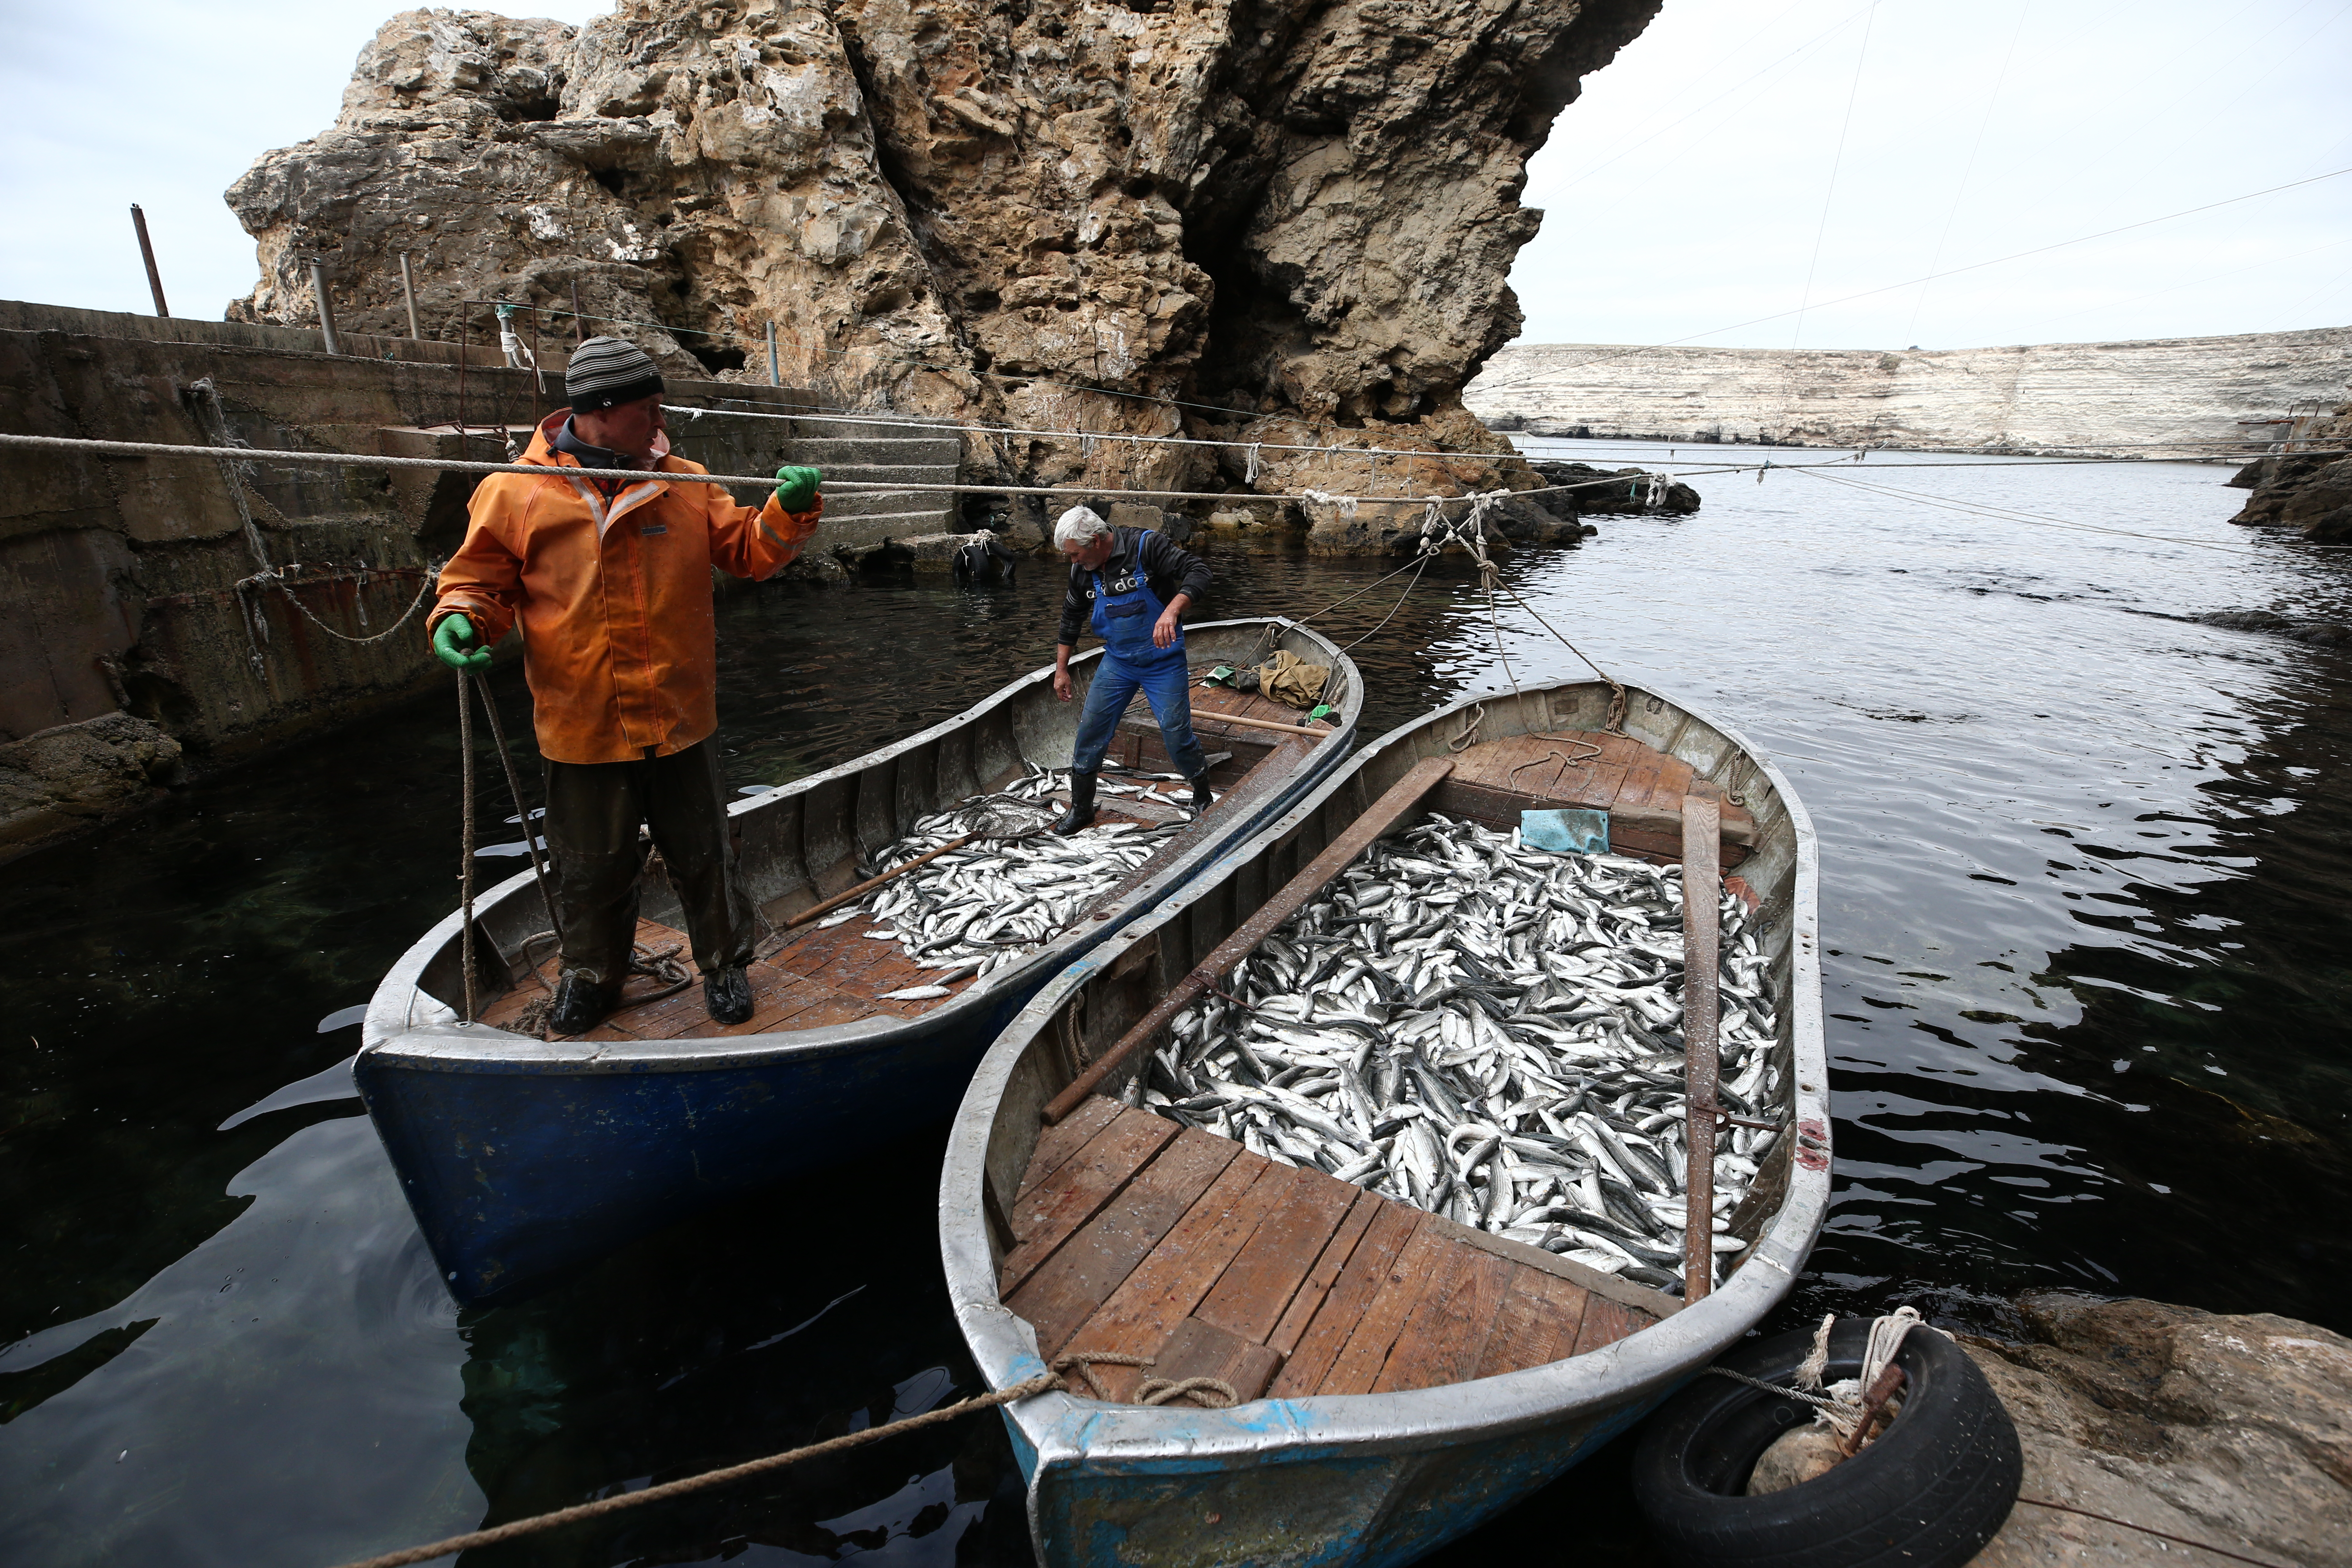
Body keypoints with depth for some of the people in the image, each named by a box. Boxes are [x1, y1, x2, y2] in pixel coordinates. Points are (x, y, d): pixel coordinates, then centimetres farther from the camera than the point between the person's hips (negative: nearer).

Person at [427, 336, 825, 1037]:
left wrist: (787, 511, -16)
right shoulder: (515, 493, -4)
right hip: (582, 732, -1)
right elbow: (479, 579, 3)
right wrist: (460, 620, -18)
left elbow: (750, 551, 2)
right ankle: (591, 975, 38)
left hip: (680, 722, 1)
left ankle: (724, 964, 33)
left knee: (702, 856, 13)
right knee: (591, 871, 14)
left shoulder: (685, 485, 4)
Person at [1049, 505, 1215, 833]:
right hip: (1117, 662, 5)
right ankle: (1080, 809, 20)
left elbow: (1198, 571, -26)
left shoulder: (1145, 546, -19)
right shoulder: (1082, 571, -2)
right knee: (1091, 730, 3)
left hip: (1163, 661, -5)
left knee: (1176, 735, -5)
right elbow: (1071, 619, 13)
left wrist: (1172, 610, -43)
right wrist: (1061, 670, 14)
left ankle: (1203, 799, 21)